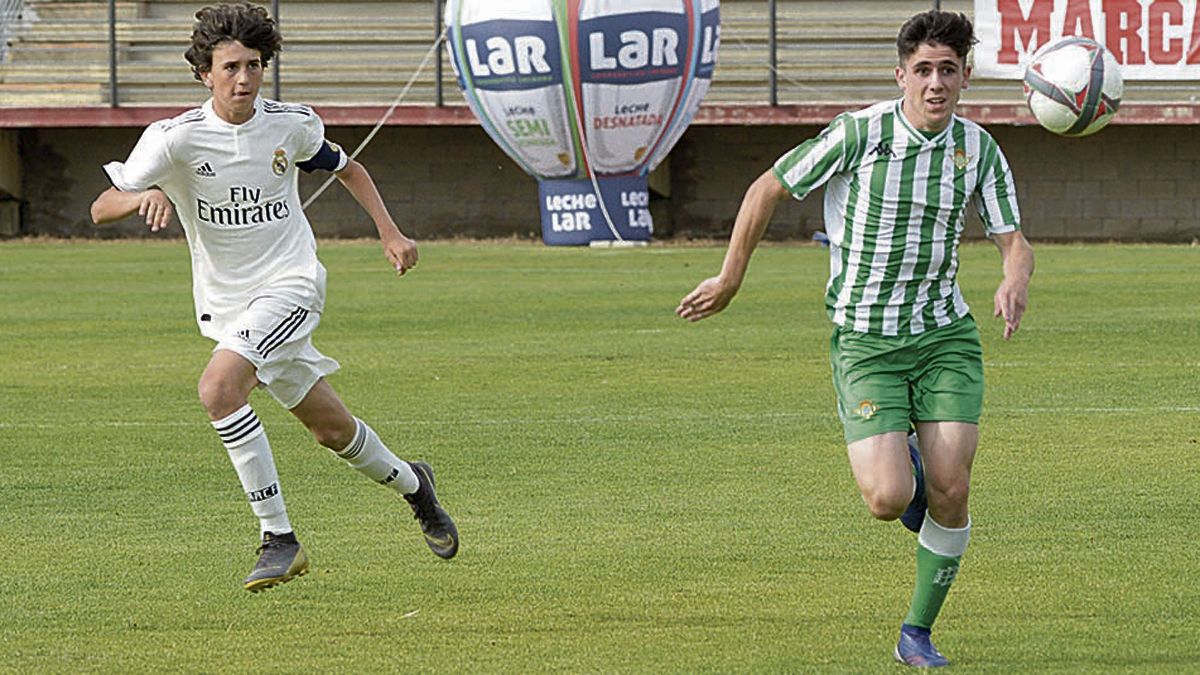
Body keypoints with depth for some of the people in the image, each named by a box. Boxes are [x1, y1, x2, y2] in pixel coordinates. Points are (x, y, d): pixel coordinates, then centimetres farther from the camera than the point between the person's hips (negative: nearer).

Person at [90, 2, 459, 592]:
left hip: (289, 284, -3)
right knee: (332, 429, 11)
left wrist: (390, 234, 8)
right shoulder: (175, 139, -10)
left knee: (219, 385, -28)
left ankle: (278, 538, -20)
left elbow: (347, 169, 17)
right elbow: (101, 208, -16)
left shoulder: (290, 126, -4)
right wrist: (142, 196, -38)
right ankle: (410, 484, 43)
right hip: (225, 304, 3)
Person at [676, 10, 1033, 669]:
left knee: (950, 491, -9)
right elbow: (767, 189, -1)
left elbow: (1014, 241, 1)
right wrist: (730, 279, 5)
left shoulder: (978, 148, 0)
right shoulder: (859, 133, -13)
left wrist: (1015, 278, -25)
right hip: (865, 341, -3)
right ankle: (899, 465, 22)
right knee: (889, 501, -17)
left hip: (945, 335, 3)